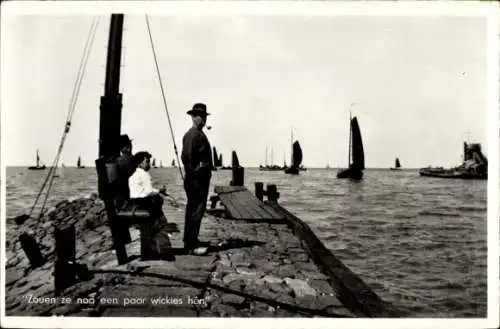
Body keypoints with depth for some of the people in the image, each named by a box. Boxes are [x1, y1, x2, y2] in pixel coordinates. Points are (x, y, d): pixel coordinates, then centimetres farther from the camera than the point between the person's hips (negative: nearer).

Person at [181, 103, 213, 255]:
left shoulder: (200, 134, 17)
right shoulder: (192, 135, -15)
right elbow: (186, 156, -23)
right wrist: (193, 173, -19)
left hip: (202, 179, 11)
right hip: (196, 180, -11)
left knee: (193, 210, 16)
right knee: (196, 211, -9)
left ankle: (190, 240, 25)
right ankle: (191, 245, -6)